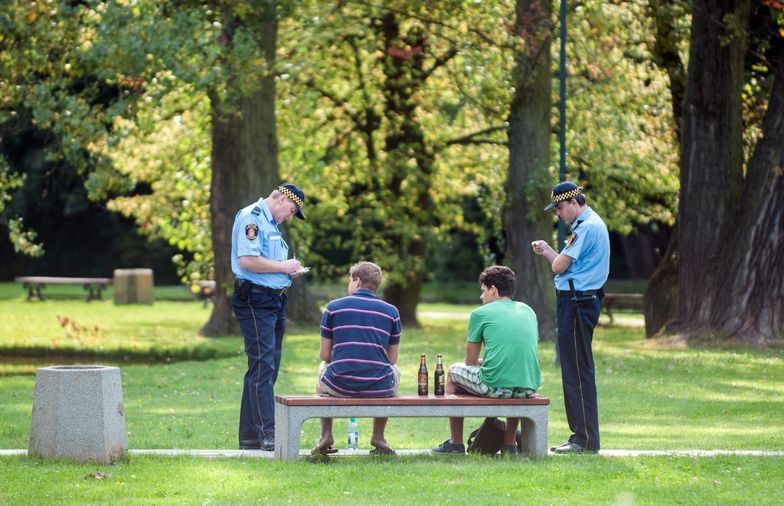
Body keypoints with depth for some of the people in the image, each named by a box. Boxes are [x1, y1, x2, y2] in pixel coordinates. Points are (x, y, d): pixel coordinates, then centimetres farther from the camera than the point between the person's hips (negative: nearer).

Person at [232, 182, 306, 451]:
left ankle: (250, 436, 15)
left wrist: (288, 269, 10)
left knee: (266, 368, 11)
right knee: (262, 366, -13)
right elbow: (247, 260, -22)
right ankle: (267, 435, -17)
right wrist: (283, 267, -13)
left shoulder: (271, 224, 21)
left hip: (274, 302, 10)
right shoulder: (251, 217, -10)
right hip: (255, 301, -10)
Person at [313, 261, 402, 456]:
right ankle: (378, 437, 29)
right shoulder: (391, 311, 7)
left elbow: (325, 355, 7)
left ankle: (326, 436, 28)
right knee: (394, 372, 37)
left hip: (339, 387, 0)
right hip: (379, 388, 1)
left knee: (323, 369, 36)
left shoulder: (334, 307, 4)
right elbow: (392, 358, 12)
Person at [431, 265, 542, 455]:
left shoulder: (481, 313, 4)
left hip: (495, 386, -5)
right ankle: (509, 443, 35)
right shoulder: (528, 311, 19)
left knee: (454, 371, 25)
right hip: (529, 388, 5)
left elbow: (471, 361, 9)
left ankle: (456, 443, 27)